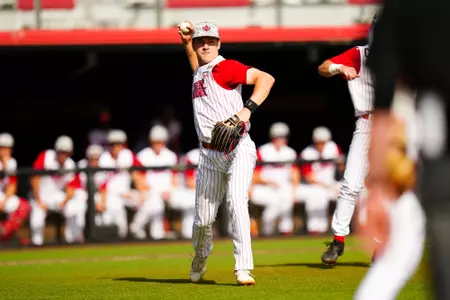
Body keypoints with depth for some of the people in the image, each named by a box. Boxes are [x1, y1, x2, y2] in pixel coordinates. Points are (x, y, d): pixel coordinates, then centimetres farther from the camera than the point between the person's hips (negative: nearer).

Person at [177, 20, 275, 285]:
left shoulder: (225, 67, -5)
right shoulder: (199, 73, 17)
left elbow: (266, 78, -17)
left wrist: (248, 109, -29)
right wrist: (187, 43, 27)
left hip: (237, 149, -6)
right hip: (210, 154, 6)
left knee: (237, 200, -25)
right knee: (203, 219, 8)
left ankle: (243, 268, -27)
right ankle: (199, 260, 36)